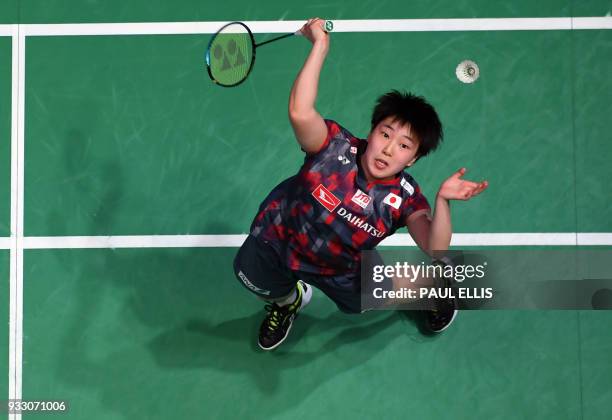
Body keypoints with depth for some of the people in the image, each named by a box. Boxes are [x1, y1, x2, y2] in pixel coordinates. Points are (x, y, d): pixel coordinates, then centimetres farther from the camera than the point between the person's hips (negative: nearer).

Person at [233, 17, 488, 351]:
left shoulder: (405, 196, -26)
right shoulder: (335, 146, -33)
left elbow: (434, 248, -37)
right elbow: (300, 113, -53)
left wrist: (442, 201, -54)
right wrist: (320, 45, -54)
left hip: (340, 268, 1)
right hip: (280, 236, -1)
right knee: (250, 273, -19)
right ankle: (287, 299, 20)